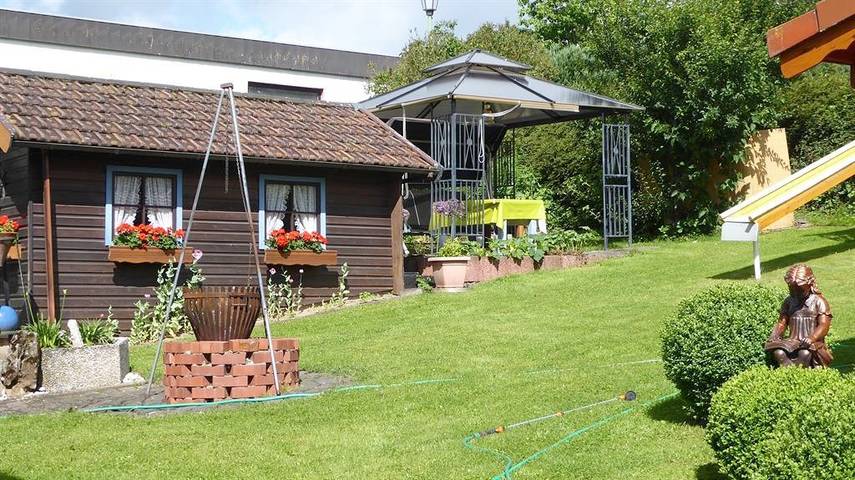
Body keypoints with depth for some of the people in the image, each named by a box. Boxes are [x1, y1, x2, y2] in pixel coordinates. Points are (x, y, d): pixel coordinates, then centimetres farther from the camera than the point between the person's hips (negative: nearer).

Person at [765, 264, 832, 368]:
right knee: (778, 352, -29)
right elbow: (782, 323, 13)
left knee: (805, 353, -38)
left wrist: (812, 338, -27)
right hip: (793, 343, 4)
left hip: (814, 344, -3)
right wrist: (774, 336, -9)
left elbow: (824, 326, -9)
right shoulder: (789, 302, 15)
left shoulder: (819, 301, 1)